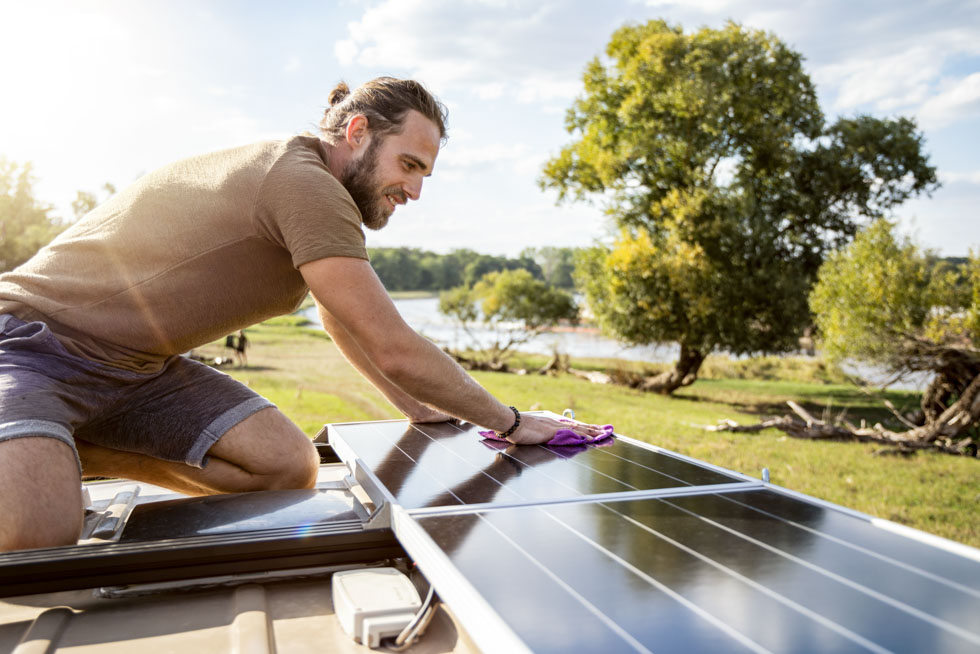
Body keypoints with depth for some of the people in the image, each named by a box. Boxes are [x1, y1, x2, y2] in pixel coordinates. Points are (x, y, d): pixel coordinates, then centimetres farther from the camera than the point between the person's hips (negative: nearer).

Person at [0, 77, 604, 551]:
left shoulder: (322, 198, 9)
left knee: (290, 465, -10)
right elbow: (395, 350, -25)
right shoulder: (305, 185, -24)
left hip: (139, 366, 10)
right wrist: (510, 422, -13)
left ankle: (74, 455, 4)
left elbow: (343, 324, 22)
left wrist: (417, 407, 20)